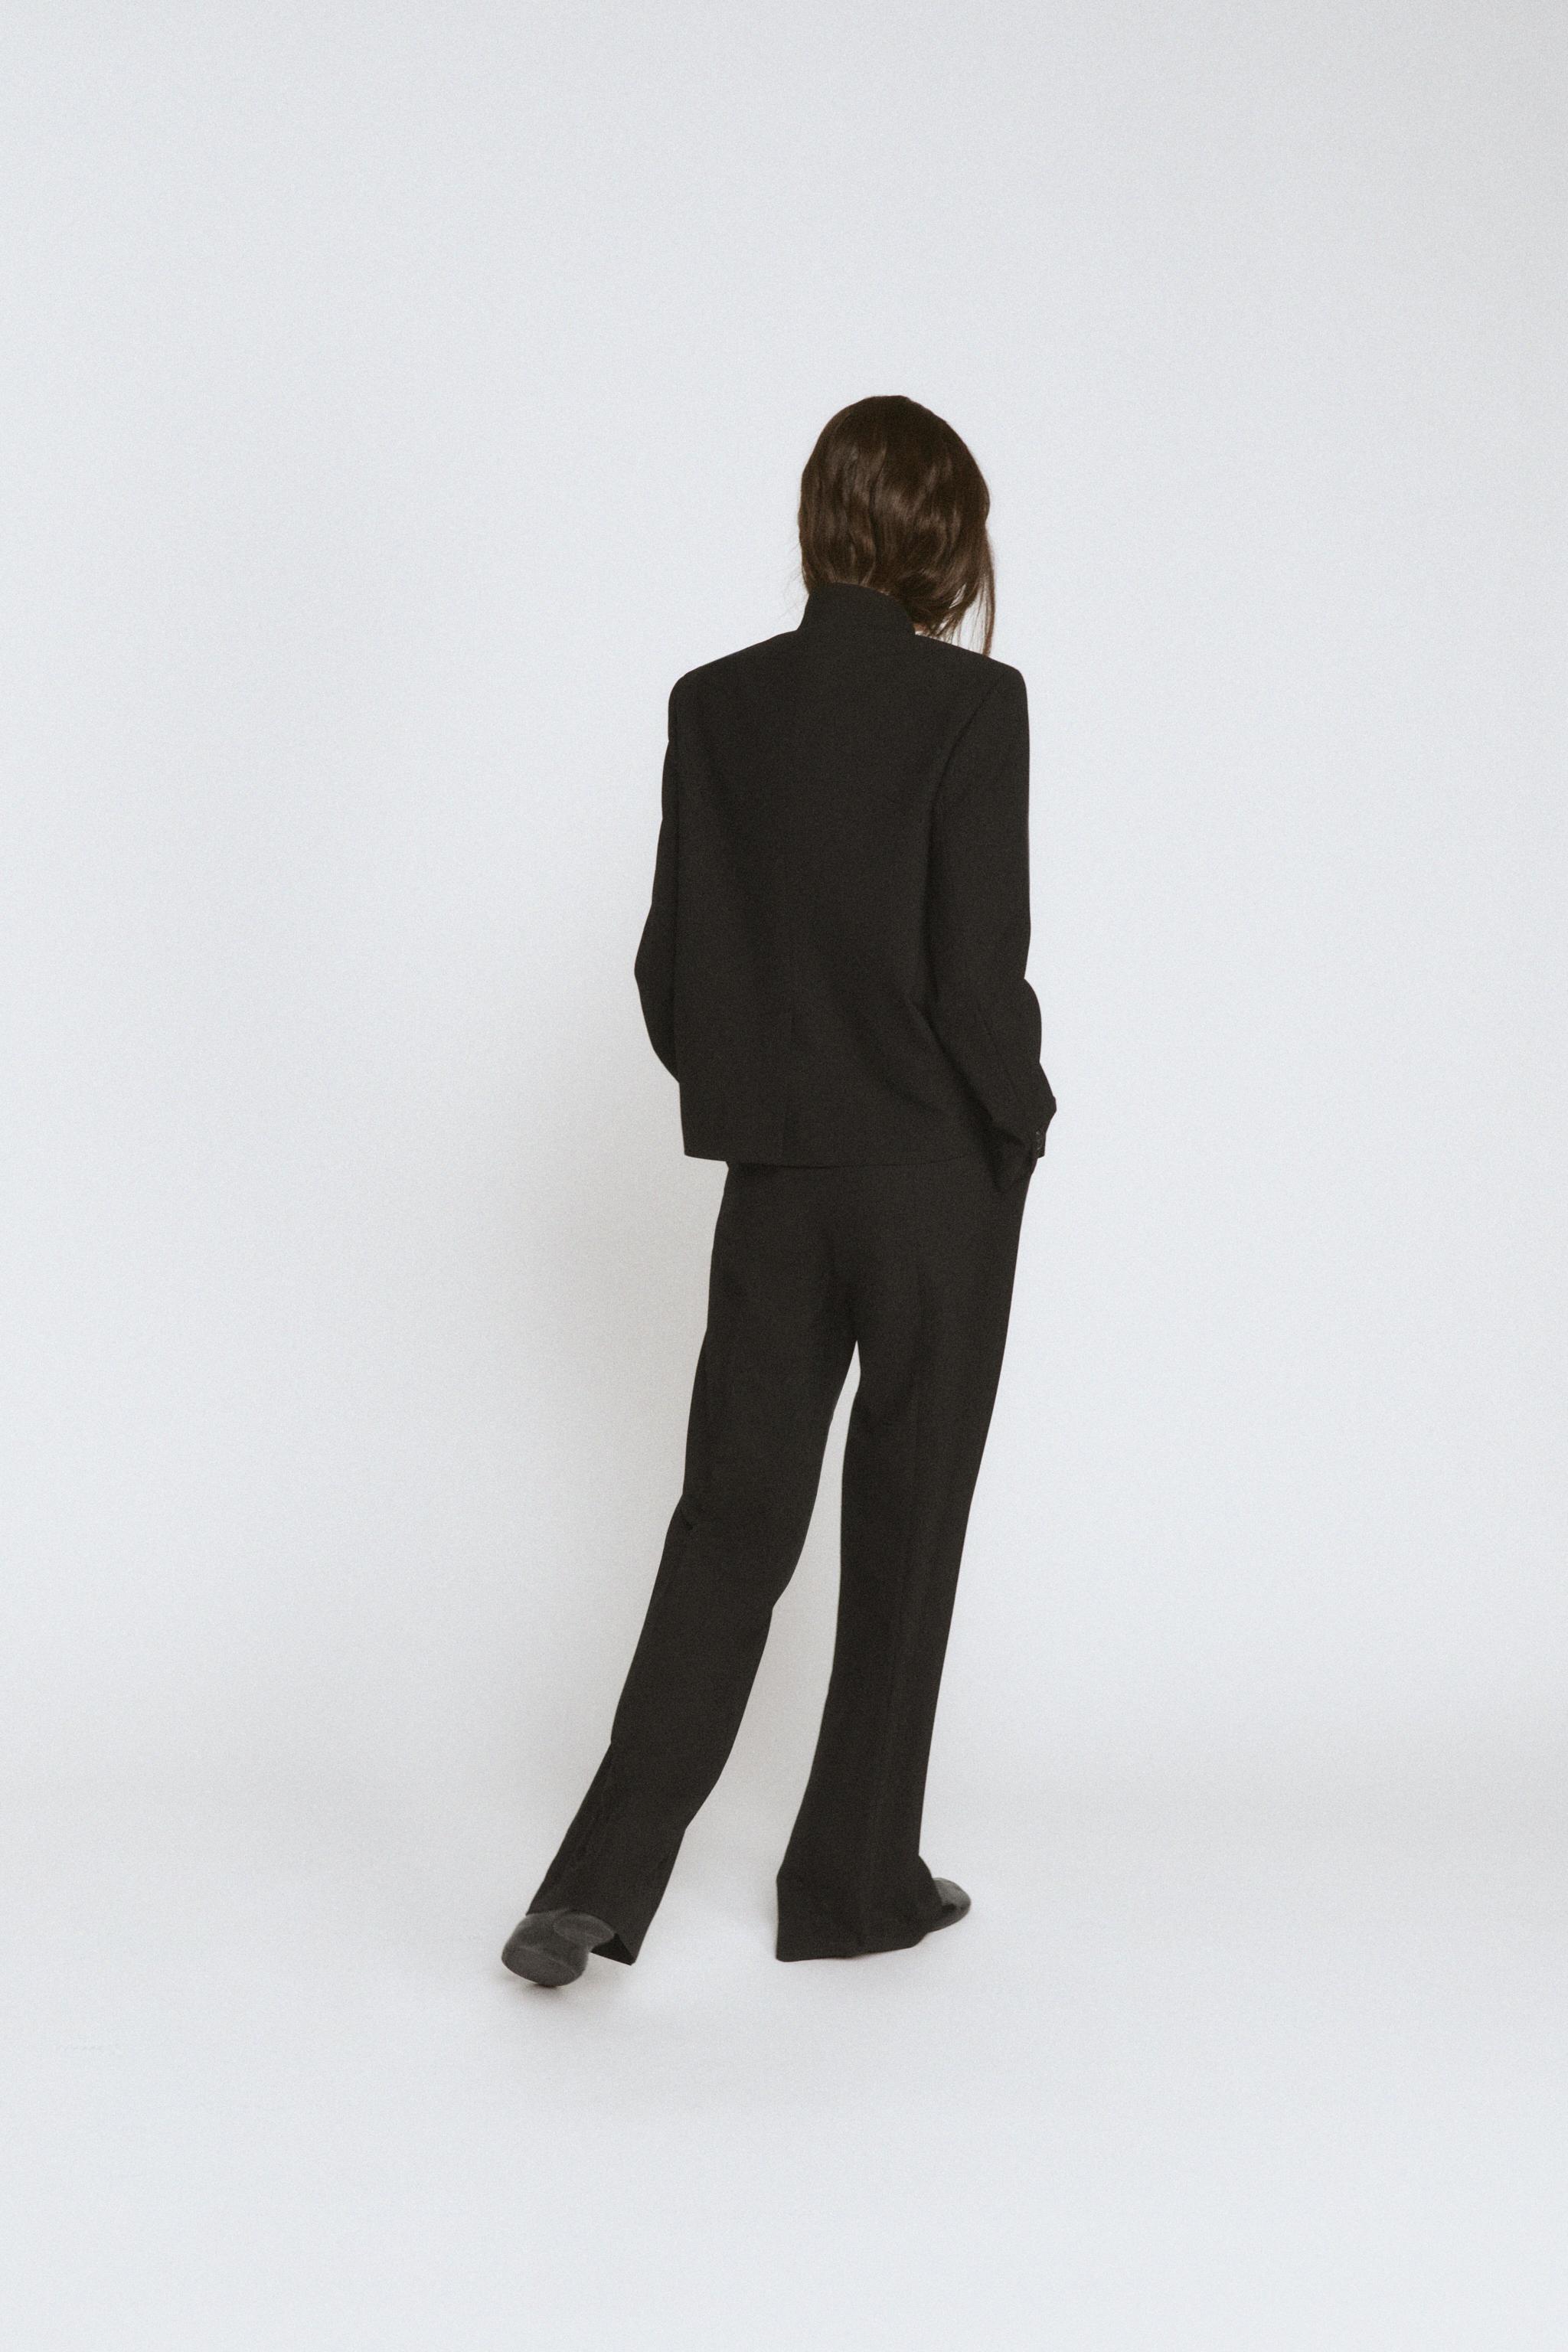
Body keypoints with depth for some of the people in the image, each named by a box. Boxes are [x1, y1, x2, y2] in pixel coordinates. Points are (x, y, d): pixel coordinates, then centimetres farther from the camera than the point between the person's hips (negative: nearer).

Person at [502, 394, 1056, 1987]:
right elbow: (979, 968, -15)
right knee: (904, 1529, 10)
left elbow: (670, 967, 3)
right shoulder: (971, 703, -12)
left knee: (731, 1519, 11)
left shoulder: (716, 704, 2)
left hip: (772, 1181, 4)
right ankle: (853, 1885, 22)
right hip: (939, 1180, -4)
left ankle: (598, 1888, 6)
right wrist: (1018, 1121, 1)